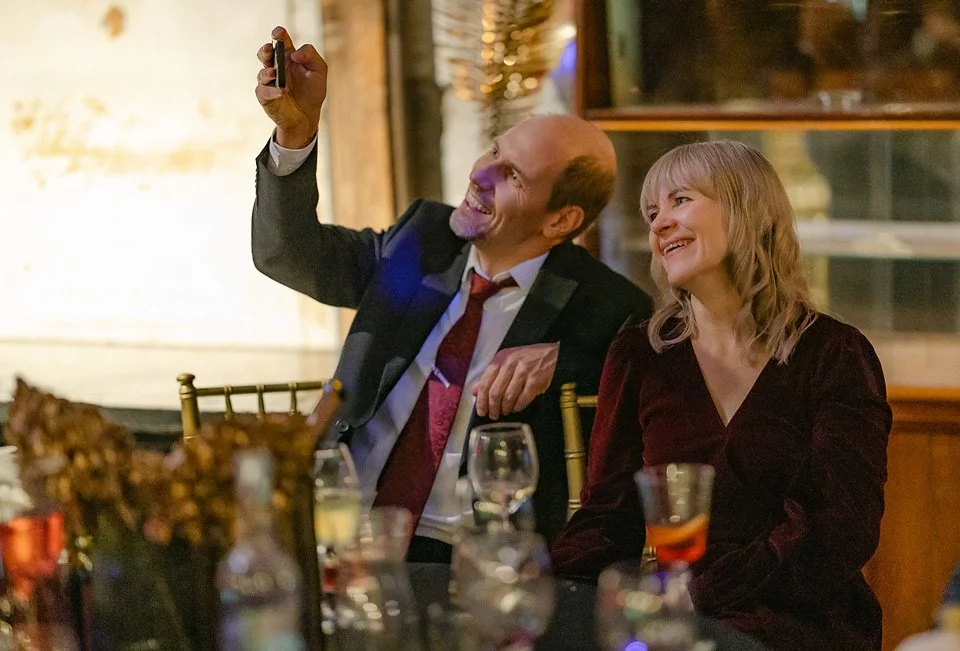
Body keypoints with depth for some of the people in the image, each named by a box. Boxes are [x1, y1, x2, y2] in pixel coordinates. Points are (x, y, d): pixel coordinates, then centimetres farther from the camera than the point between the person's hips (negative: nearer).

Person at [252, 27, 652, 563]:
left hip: (458, 558, -4)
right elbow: (289, 254, 10)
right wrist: (295, 131, -6)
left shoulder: (600, 306, -4)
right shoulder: (424, 236, 11)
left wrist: (558, 357, -21)